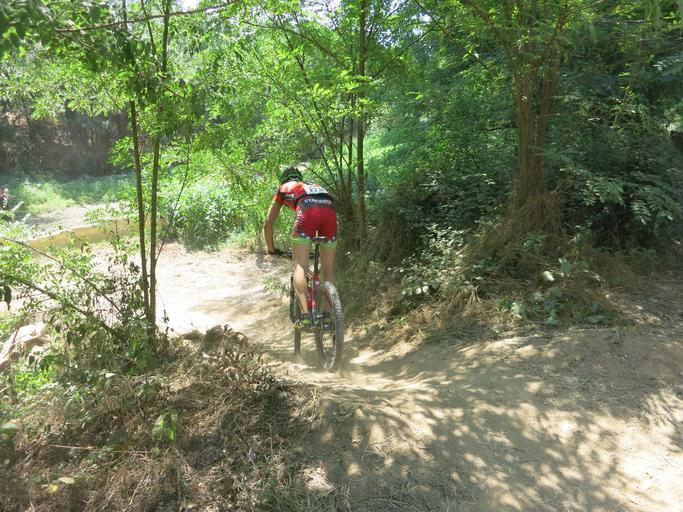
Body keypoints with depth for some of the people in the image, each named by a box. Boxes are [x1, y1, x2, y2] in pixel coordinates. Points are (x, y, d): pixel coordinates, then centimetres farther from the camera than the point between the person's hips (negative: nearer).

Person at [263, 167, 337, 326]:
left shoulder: (283, 189, 34)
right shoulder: (315, 186, 43)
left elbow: (268, 224, 33)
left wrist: (271, 249, 46)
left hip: (307, 209, -3)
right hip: (330, 209, 4)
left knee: (300, 266, -3)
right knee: (328, 268, 11)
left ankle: (305, 314, -17)